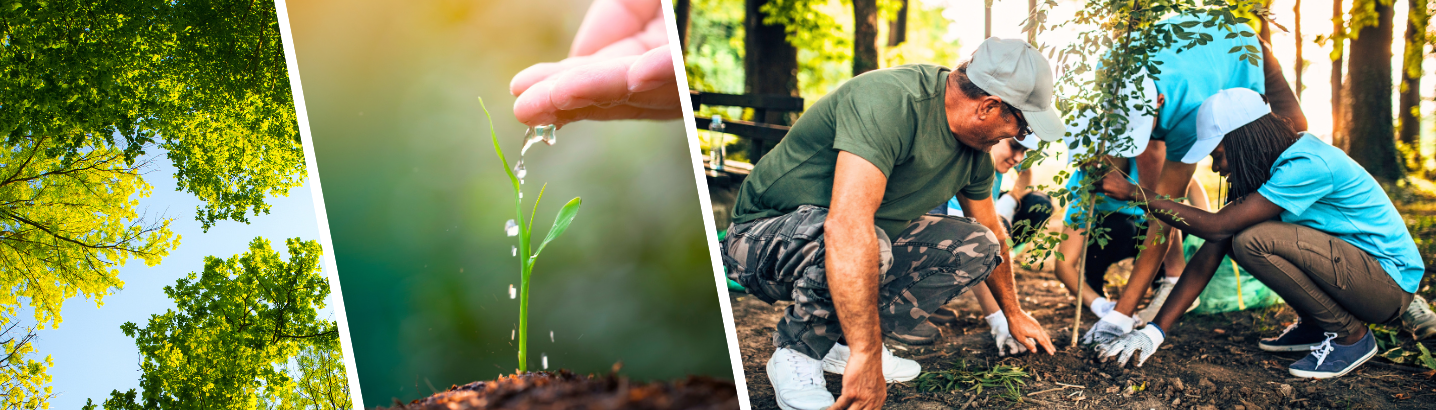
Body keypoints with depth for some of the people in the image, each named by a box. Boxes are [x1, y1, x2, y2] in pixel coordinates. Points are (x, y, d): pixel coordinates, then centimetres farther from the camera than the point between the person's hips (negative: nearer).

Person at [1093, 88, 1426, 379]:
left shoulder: (1307, 165, -25)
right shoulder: (1267, 168, 3)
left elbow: (1216, 227, -28)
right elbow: (1212, 250, -1)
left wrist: (1135, 193, -23)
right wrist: (1155, 331, -6)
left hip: (1391, 282, -9)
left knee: (1252, 240, -25)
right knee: (1237, 236, 1)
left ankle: (1350, 336, -9)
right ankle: (1314, 325, 11)